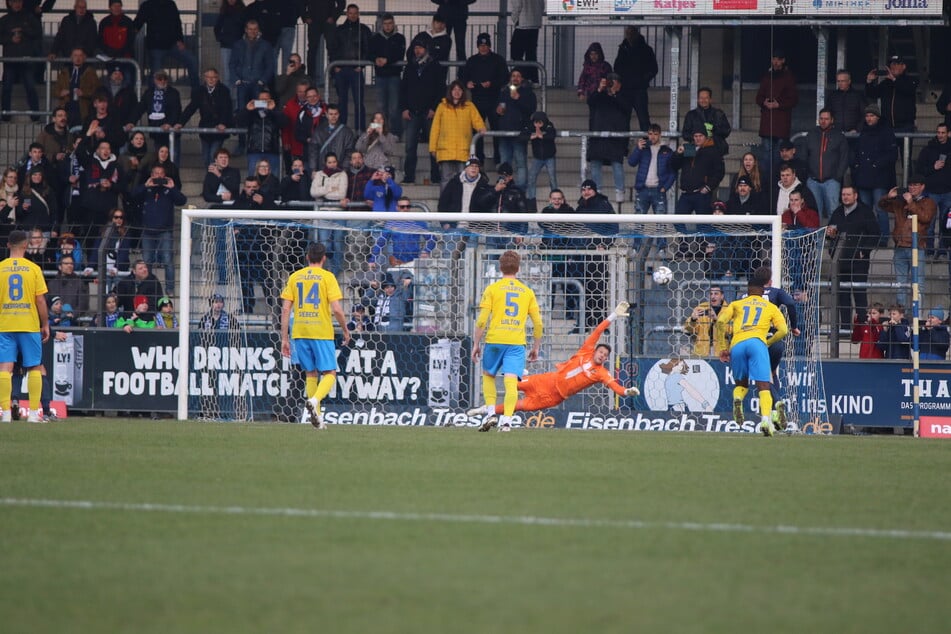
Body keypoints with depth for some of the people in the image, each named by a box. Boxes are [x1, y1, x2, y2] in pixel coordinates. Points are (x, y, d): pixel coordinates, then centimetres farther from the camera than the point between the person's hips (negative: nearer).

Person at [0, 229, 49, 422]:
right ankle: (34, 412, 2)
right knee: (34, 368, 7)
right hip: (29, 325, -1)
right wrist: (45, 325, 6)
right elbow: (41, 300, -4)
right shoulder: (33, 269, -3)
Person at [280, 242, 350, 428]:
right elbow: (337, 309, -9)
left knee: (311, 374, 14)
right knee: (329, 374, 1)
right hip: (321, 332, -4)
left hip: (299, 332, 4)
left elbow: (285, 309, 5)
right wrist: (345, 330, 7)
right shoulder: (327, 277, -2)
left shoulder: (295, 277, 8)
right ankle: (314, 400, -27)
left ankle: (317, 418, 12)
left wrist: (284, 338, 8)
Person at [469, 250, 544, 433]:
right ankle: (506, 420, -18)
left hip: (494, 341, -1)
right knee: (511, 381, -5)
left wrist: (476, 344, 5)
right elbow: (538, 323, 10)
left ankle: (491, 413, 8)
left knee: (488, 375, 19)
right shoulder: (527, 292, 11)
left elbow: (482, 320, -1)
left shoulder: (492, 289, 4)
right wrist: (536, 347, 20)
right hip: (517, 342, 1)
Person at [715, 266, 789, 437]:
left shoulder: (737, 304, 25)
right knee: (763, 386, -7)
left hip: (737, 344, 1)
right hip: (757, 342, -1)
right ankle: (766, 419, -28)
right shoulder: (770, 307, 23)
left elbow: (720, 322, 12)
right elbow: (783, 330, 10)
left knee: (741, 384, 19)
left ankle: (737, 399, -15)